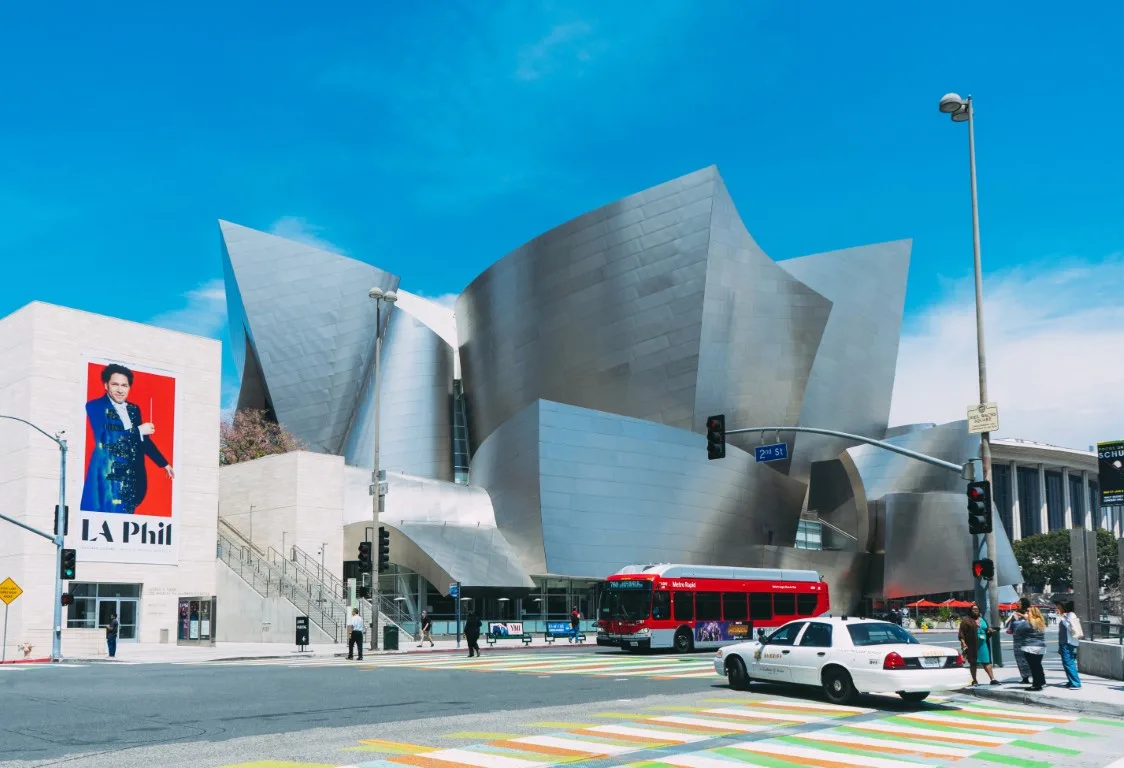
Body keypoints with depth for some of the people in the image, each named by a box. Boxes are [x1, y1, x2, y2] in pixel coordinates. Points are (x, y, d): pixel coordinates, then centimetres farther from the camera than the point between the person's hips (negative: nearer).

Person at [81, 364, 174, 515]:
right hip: (107, 477, -5)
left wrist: (164, 464, 28)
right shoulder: (95, 406, -1)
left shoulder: (134, 409, 16)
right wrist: (138, 430, -8)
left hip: (131, 478, 5)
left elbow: (143, 440, 26)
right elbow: (104, 438, -14)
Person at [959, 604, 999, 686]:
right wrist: (963, 643, -17)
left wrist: (990, 631, 1)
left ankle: (992, 679, -3)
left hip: (983, 644, 4)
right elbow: (962, 633, -7)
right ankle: (974, 680, 11)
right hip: (972, 645, -4)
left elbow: (987, 630, 24)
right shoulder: (966, 620, -1)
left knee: (986, 662, -1)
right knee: (973, 663, 4)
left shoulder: (982, 620, 16)